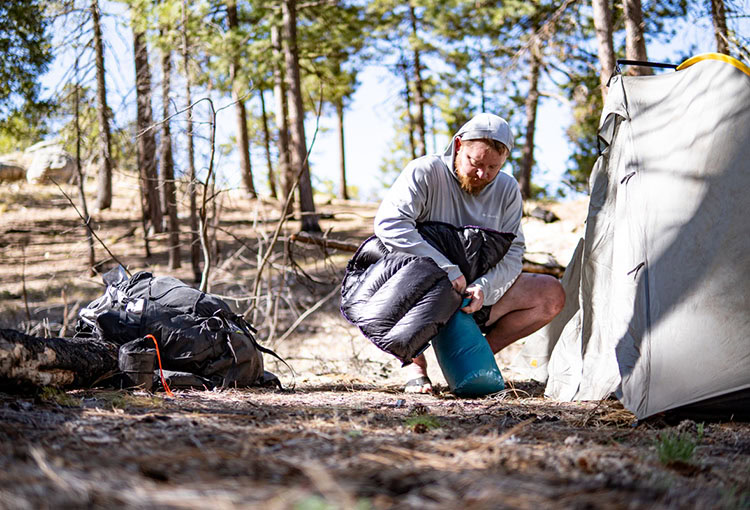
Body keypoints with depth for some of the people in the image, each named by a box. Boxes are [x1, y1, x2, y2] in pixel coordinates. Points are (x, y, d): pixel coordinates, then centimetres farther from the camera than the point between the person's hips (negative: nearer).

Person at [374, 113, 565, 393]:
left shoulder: (507, 188, 2)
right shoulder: (426, 173, -14)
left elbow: (512, 253, -4)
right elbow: (388, 223, -30)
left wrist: (484, 287, -27)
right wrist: (447, 270, -34)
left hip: (478, 297, 5)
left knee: (552, 294, -9)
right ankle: (415, 363, -11)